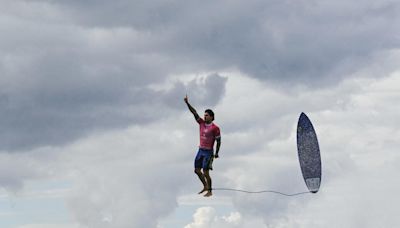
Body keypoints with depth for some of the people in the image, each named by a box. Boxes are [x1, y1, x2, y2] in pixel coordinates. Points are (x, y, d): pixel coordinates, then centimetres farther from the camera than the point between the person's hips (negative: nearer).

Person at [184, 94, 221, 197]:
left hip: (208, 152, -7)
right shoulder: (202, 123, 5)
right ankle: (205, 186, 28)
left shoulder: (215, 128, -11)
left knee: (205, 172, -6)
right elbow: (194, 113, 2)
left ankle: (210, 191, 6)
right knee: (197, 170, 11)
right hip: (200, 150, 7)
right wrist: (187, 103, -4)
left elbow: (218, 141, -8)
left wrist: (216, 153, -9)